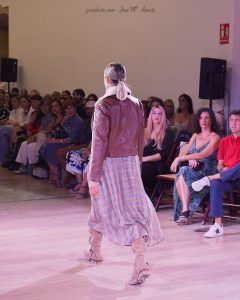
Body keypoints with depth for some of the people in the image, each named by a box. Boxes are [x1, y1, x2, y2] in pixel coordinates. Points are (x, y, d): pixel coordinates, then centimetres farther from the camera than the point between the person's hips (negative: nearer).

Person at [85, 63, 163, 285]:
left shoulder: (104, 105, -12)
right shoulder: (136, 104, 4)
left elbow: (99, 142, -14)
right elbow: (140, 139, 10)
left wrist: (93, 177, -12)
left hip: (108, 163, -4)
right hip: (130, 163, 4)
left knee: (101, 205, 15)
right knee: (134, 208, -2)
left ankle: (94, 250, 35)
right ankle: (140, 261, -17)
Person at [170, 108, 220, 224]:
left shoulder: (215, 138, 1)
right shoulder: (195, 136, 22)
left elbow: (203, 155, -15)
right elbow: (184, 153, 15)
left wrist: (179, 159, -19)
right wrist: (190, 159, -11)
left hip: (207, 172, -5)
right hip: (193, 170, 5)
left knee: (183, 172, -33)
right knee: (181, 176, -31)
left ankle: (184, 211, -38)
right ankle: (185, 211, -39)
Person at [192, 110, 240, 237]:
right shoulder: (224, 141, 17)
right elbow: (220, 165, 15)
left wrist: (229, 170, -18)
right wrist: (222, 169, -8)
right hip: (226, 178, 3)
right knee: (216, 184, -32)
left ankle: (208, 179, -27)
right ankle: (218, 225, -36)